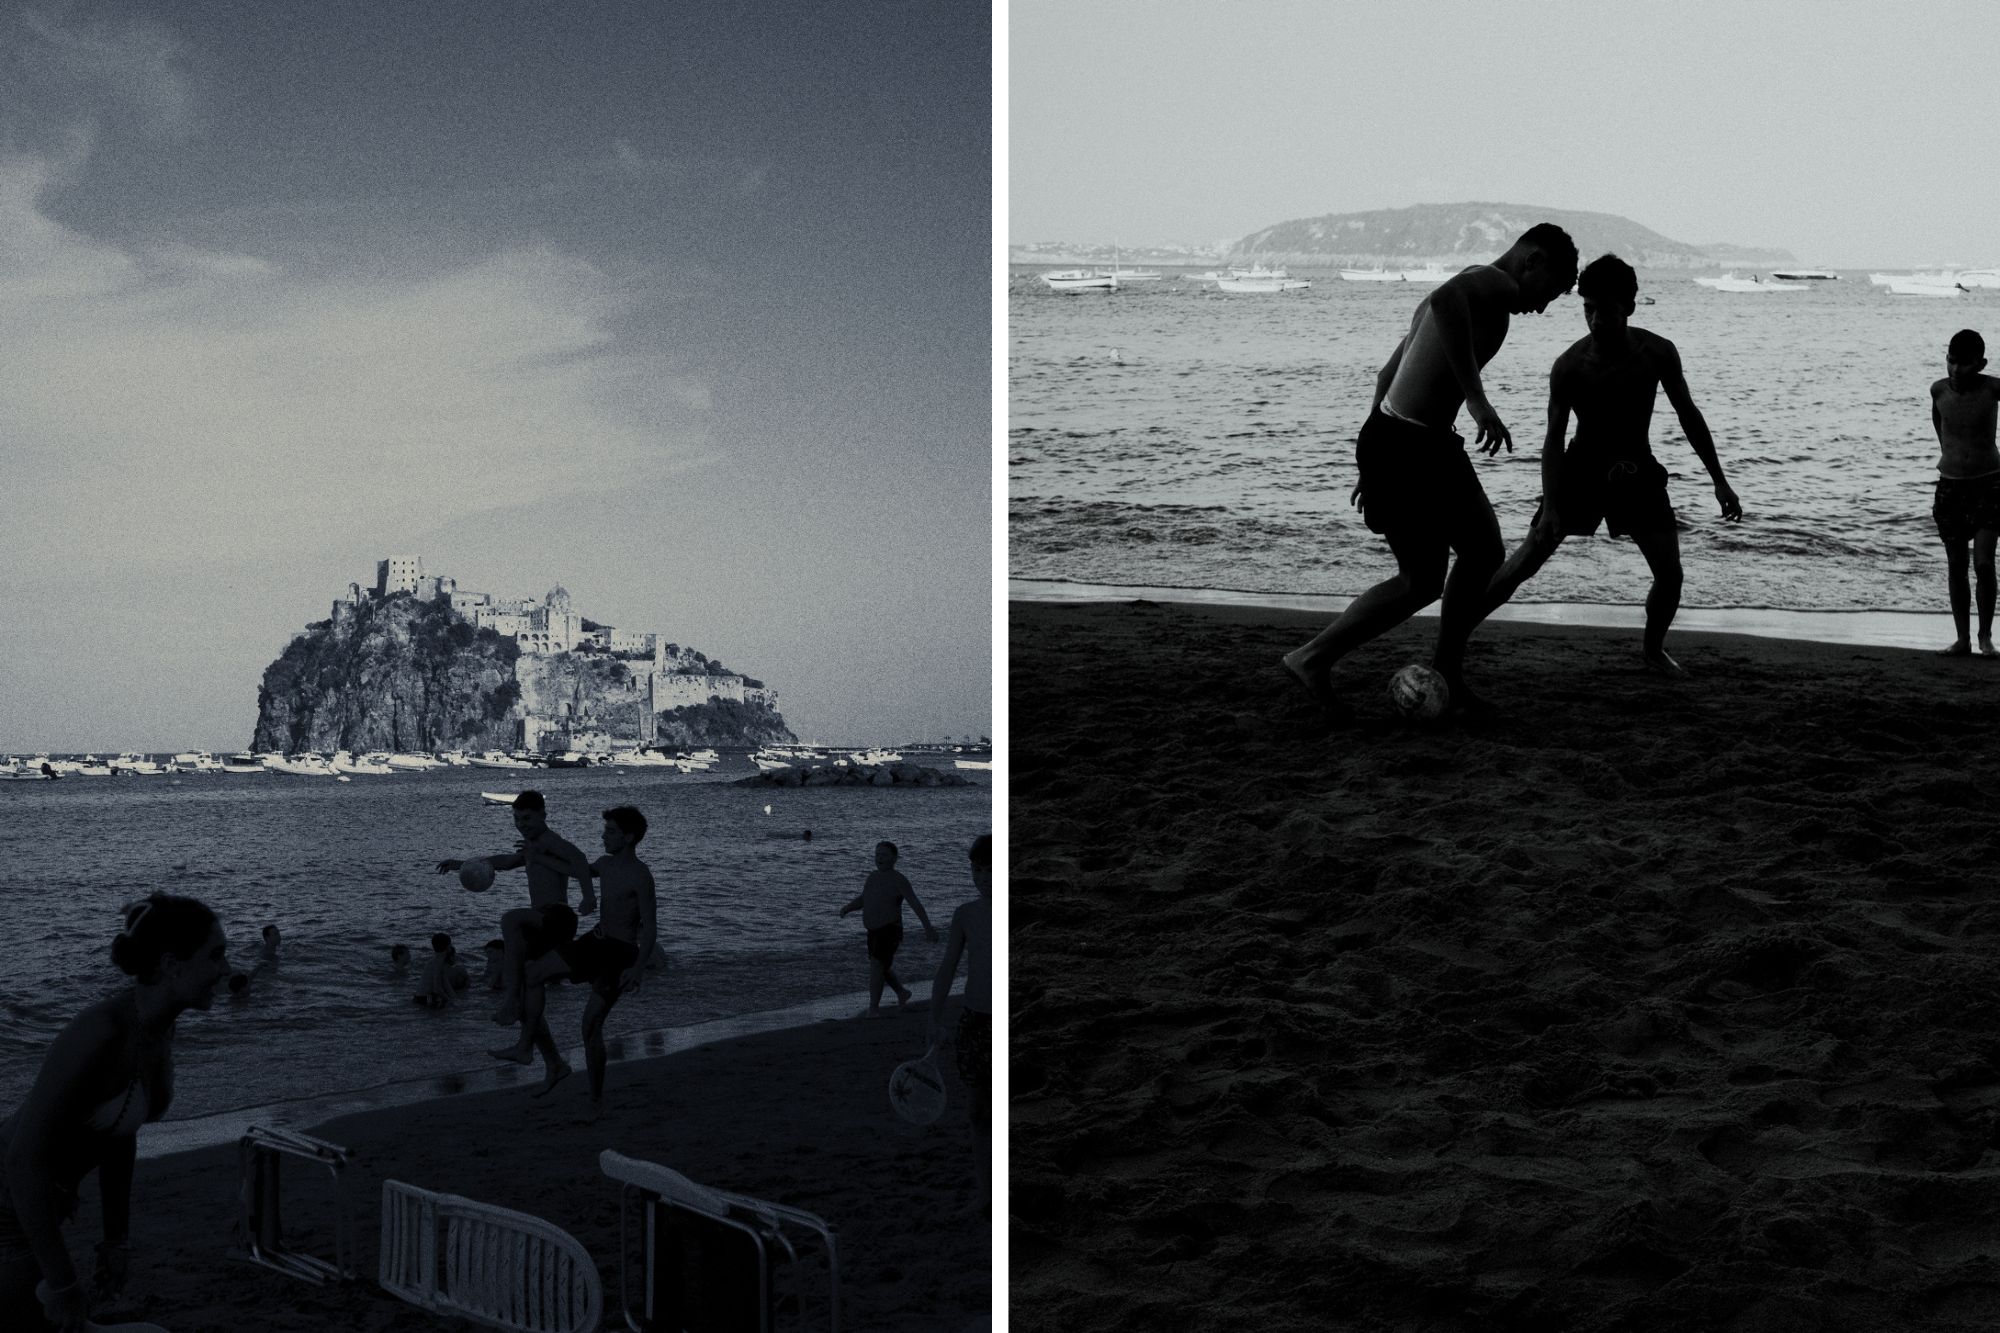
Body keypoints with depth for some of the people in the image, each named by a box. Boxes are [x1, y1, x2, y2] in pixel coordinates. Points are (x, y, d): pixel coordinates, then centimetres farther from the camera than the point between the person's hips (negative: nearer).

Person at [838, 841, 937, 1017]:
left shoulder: (898, 880, -15)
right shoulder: (873, 877, 8)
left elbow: (916, 905, -18)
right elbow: (862, 900, 16)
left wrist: (928, 928, -22)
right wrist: (847, 908, 0)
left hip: (889, 931, -8)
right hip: (875, 931, 8)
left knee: (876, 968, -13)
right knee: (879, 968, 18)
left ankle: (873, 1009, -6)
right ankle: (902, 992, 40)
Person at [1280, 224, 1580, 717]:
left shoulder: (1470, 286, 22)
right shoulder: (1498, 285, -9)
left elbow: (1387, 374, 25)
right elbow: (1445, 301, -35)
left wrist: (1374, 463, 28)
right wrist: (1478, 401, -33)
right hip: (1409, 449, -10)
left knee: (1484, 552, 18)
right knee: (1421, 584, 0)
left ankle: (1446, 676, 27)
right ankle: (1312, 659, 9)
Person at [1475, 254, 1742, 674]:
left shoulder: (1657, 353, -14)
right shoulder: (1569, 366, -21)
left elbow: (1688, 415, -2)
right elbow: (1554, 438, -20)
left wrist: (1719, 481, 0)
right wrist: (1550, 508, -30)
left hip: (1636, 470, 2)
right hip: (1582, 467, -2)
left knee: (1670, 572, -5)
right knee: (1527, 558, -10)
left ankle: (1653, 648, 22)